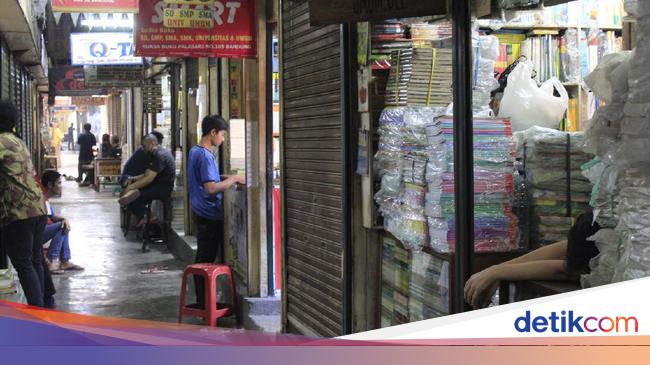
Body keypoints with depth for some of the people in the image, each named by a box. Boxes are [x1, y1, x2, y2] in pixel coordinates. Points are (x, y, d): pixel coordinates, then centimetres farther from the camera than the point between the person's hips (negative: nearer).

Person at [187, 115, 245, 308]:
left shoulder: (195, 151, 11)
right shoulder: (205, 156, -19)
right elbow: (211, 188, -27)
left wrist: (226, 178, 11)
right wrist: (234, 179, -17)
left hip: (201, 212, 10)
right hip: (209, 215, -10)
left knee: (202, 259, 13)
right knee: (207, 261, -3)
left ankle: (201, 301, 19)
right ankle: (204, 303, 2)